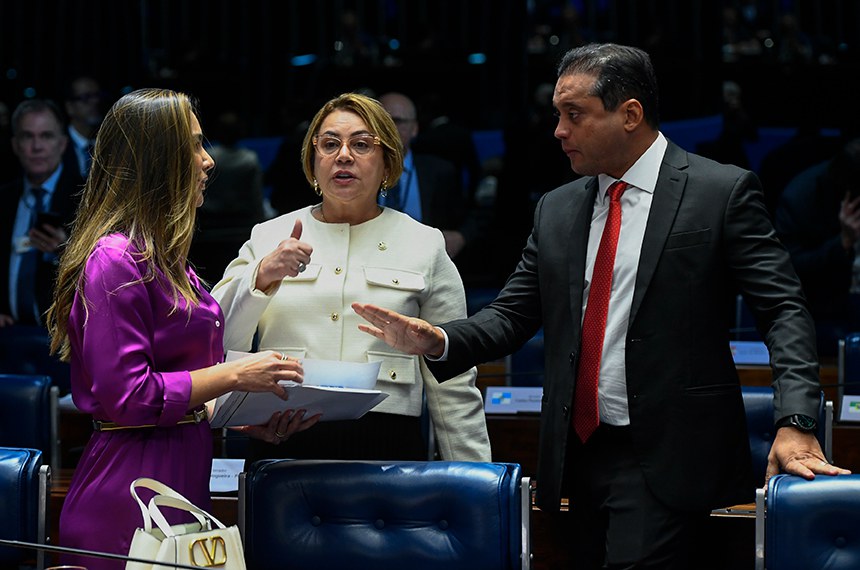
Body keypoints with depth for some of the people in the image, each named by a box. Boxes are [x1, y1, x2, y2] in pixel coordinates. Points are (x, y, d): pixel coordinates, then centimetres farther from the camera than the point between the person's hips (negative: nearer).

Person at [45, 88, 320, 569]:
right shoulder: (115, 260, -14)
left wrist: (249, 421, 7)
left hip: (181, 478, 9)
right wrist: (234, 375, -14)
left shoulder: (165, 258, 15)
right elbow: (126, 397, -19)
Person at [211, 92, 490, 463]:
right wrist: (261, 277, -12)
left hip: (388, 446, 0)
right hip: (283, 446, 1)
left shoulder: (424, 246, 12)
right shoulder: (268, 237, 12)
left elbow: (453, 387, 10)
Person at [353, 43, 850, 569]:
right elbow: (512, 314, 13)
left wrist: (795, 423, -21)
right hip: (581, 454, 6)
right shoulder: (557, 211, 14)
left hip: (664, 460, -6)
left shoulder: (723, 191, -3)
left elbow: (783, 309, -8)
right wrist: (438, 342, -8)